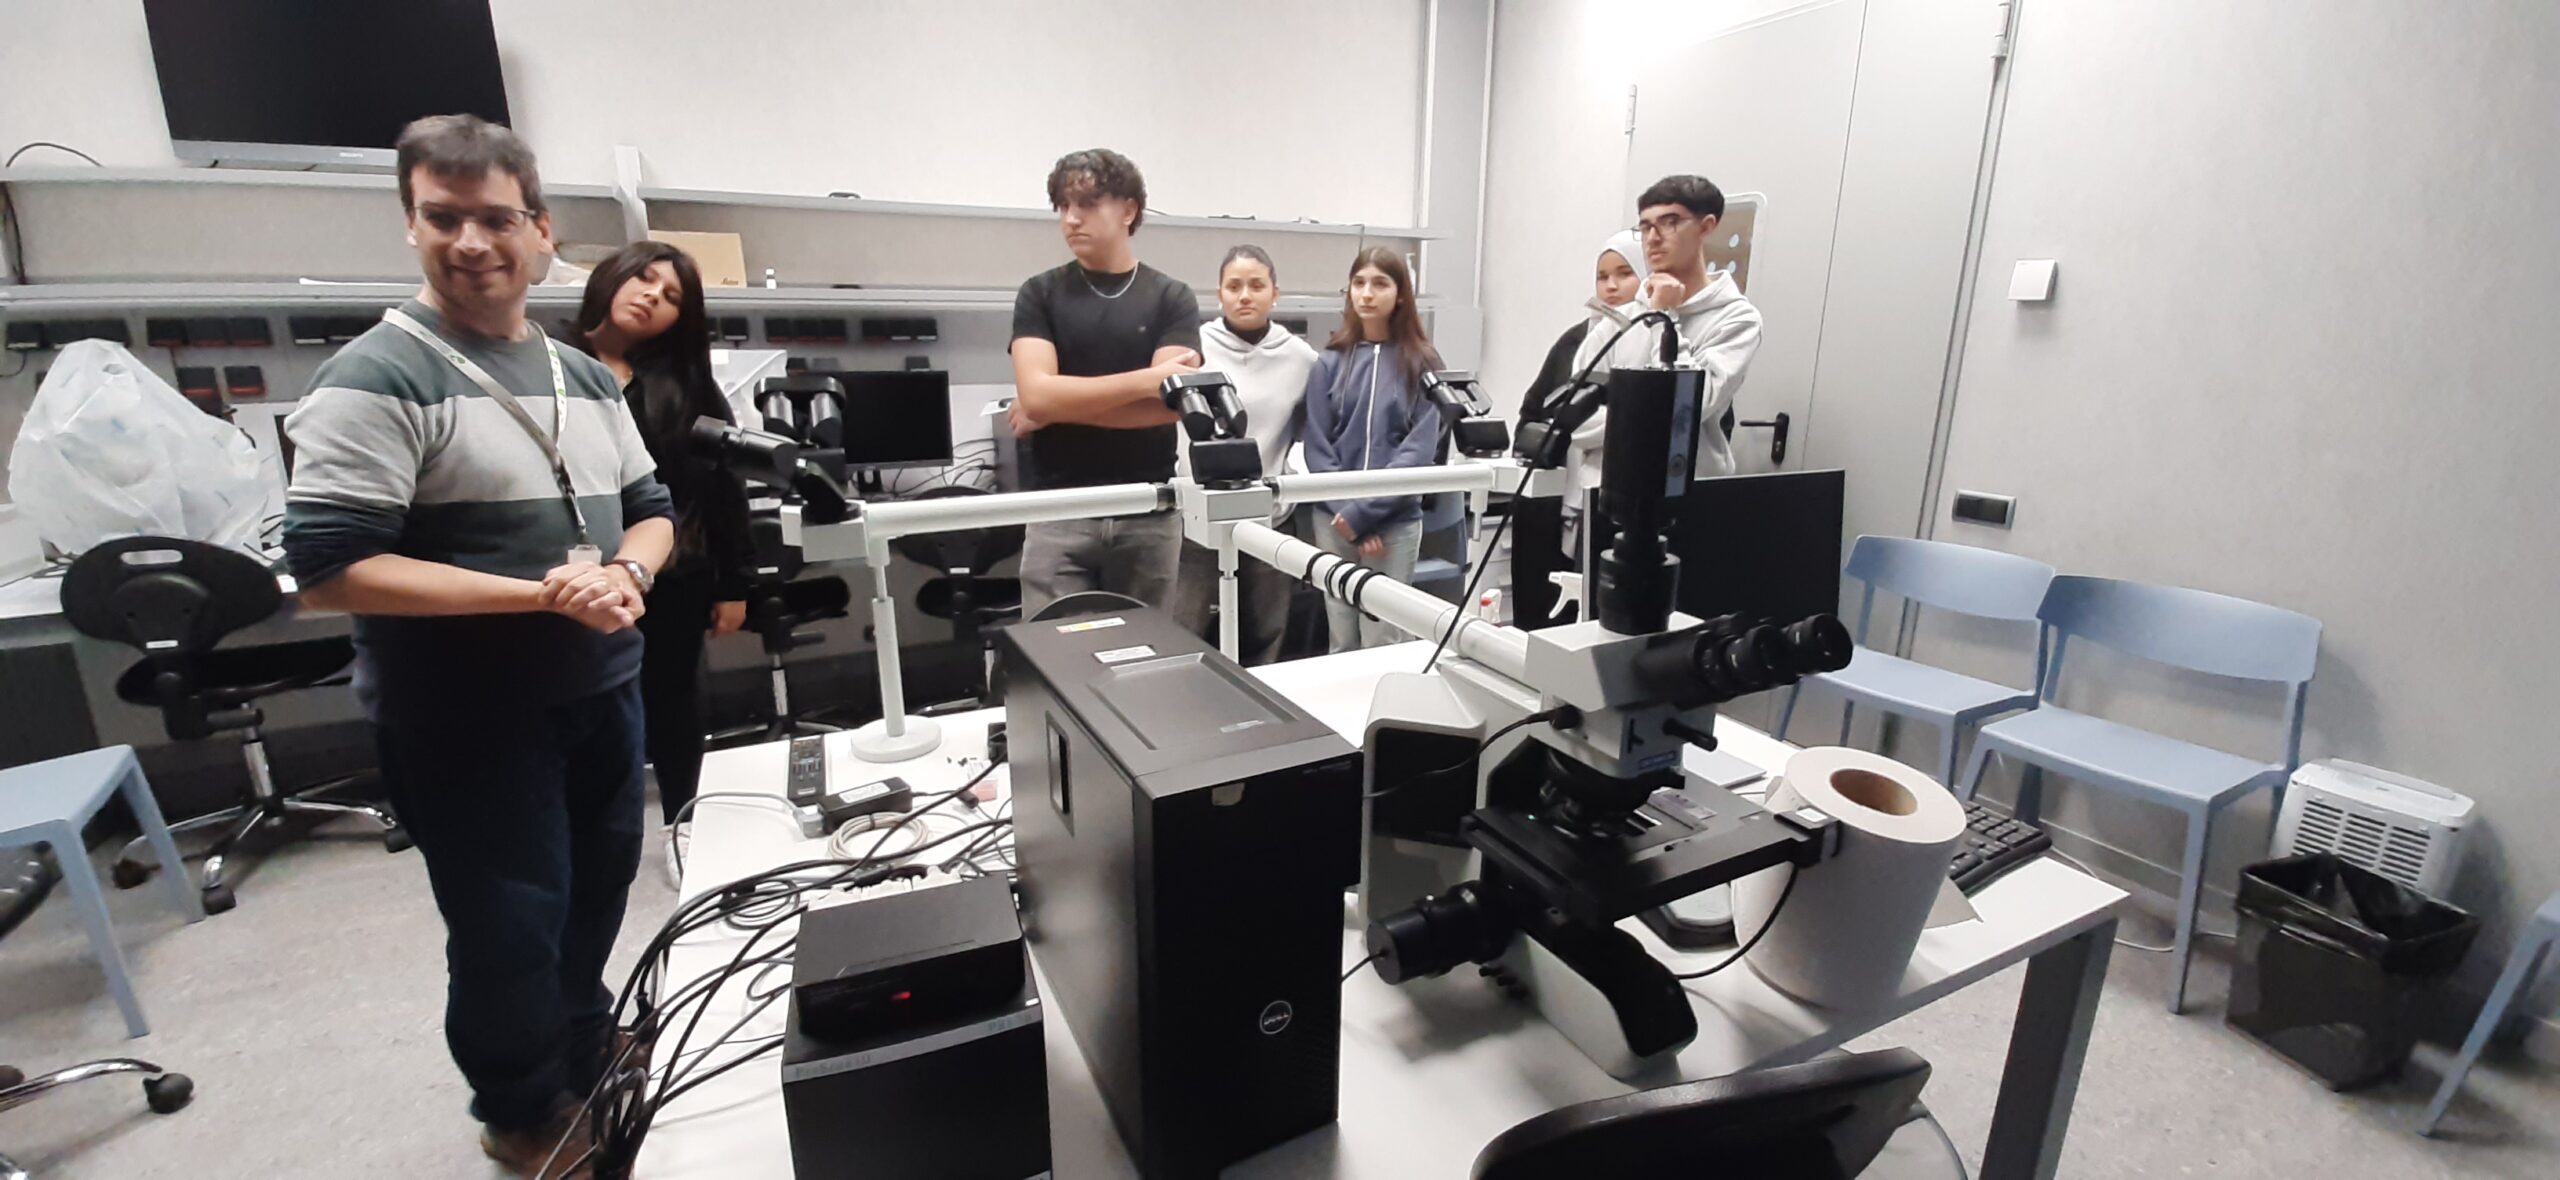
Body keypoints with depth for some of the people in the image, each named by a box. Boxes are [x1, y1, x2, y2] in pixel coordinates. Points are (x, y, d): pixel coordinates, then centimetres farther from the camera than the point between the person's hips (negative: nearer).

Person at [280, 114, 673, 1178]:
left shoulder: (584, 377, 6)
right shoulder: (376, 378, -14)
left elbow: (650, 509, 11)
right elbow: (327, 570, -20)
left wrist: (628, 572, -11)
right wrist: (541, 593, -25)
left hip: (601, 688, 7)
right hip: (465, 715, -6)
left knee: (601, 882, 21)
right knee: (511, 922, 8)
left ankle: (583, 1042, 47)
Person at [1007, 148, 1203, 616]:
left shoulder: (1172, 298, 3)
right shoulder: (1040, 293, 4)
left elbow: (1173, 401, -12)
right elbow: (1035, 394, -11)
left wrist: (1062, 405, -10)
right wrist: (1146, 379, -16)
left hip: (1149, 514, 0)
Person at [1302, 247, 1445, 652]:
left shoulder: (1421, 364, 0)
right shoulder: (1331, 362, 6)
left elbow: (1420, 450, -8)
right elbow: (1317, 447, 2)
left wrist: (1364, 512, -15)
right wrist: (1344, 511, -11)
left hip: (1395, 521, -2)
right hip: (1333, 519, 2)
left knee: (1382, 644, 2)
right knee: (1342, 643, 10)